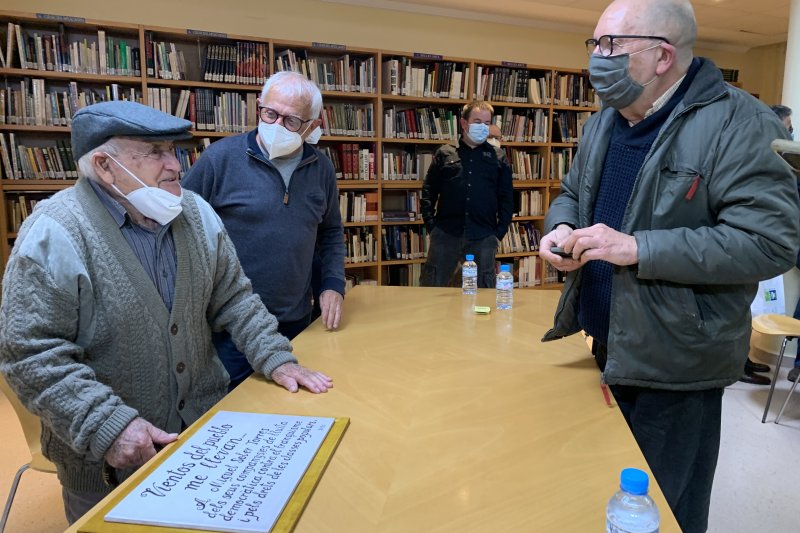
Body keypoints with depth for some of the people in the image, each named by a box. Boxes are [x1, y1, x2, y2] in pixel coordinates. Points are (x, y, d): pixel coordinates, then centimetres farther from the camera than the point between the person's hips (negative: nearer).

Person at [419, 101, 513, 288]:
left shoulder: (498, 157, 11)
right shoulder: (444, 153, 9)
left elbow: (506, 197, 10)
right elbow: (428, 192, 8)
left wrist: (500, 232, 2)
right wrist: (431, 226, -1)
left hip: (484, 238, 1)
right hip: (446, 234, 0)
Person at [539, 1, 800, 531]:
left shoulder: (738, 123, -15)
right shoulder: (603, 123, 9)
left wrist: (637, 249, -26)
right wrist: (562, 227, -3)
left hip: (673, 368, -6)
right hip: (603, 348, 7)